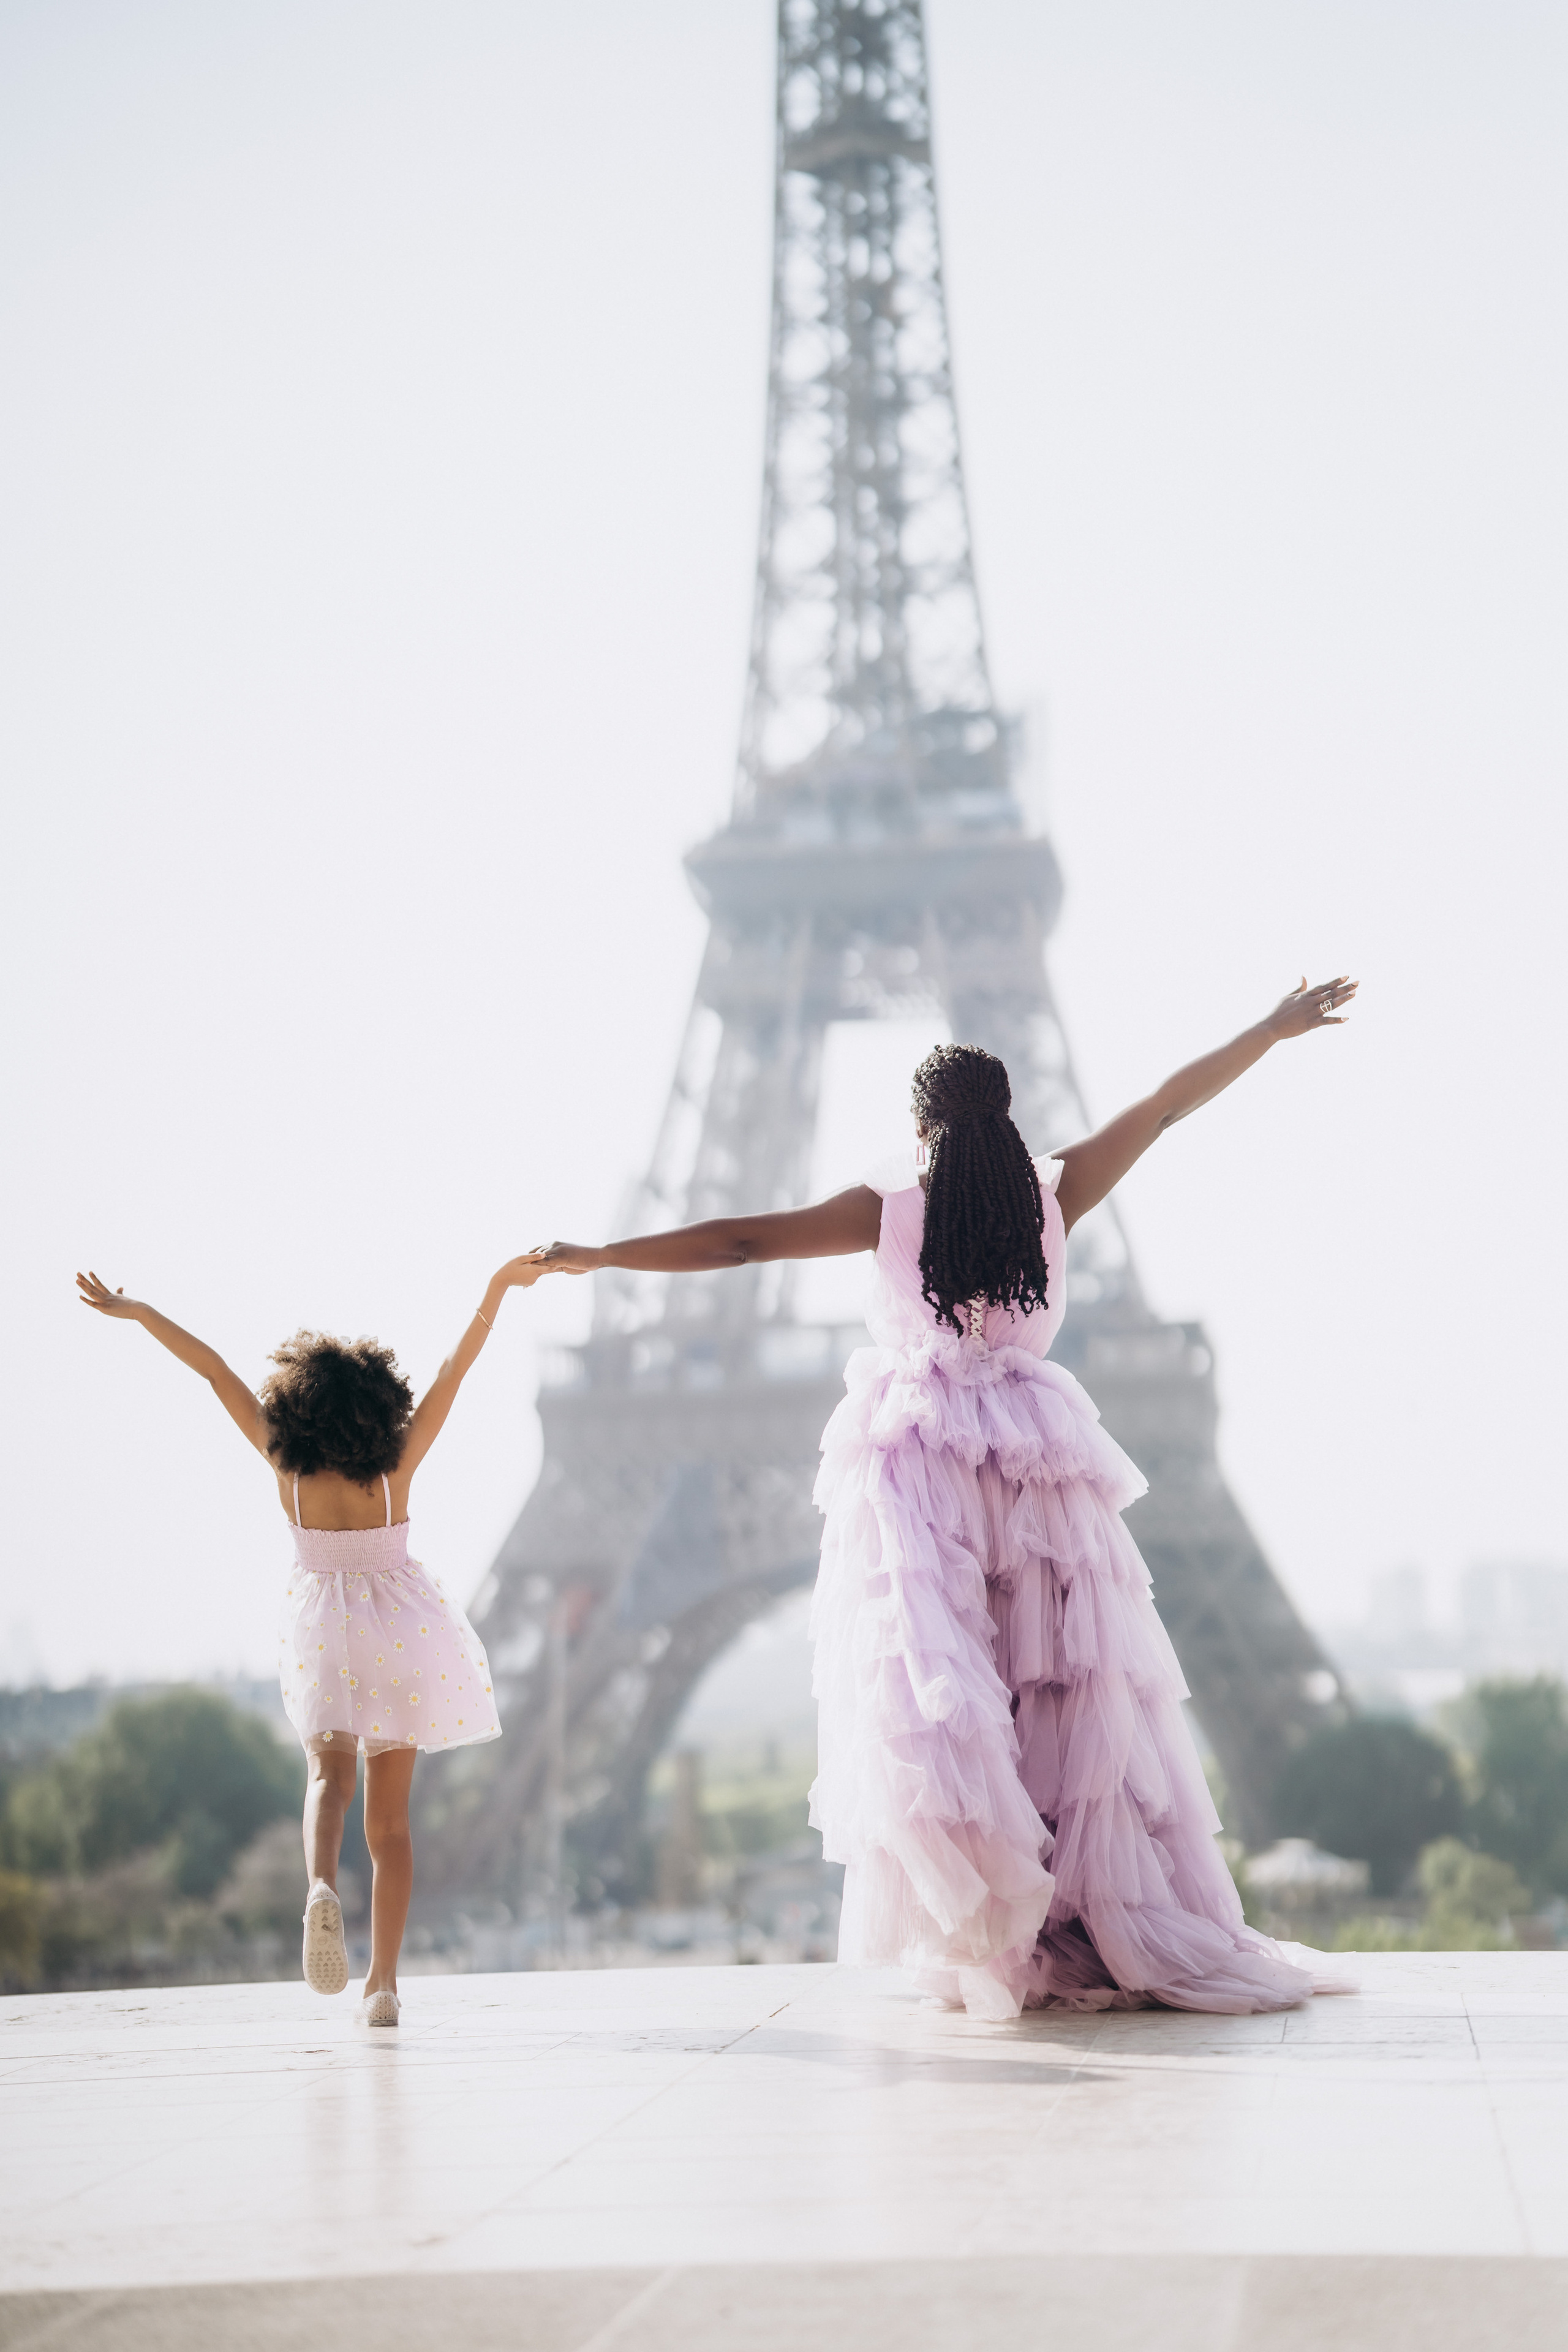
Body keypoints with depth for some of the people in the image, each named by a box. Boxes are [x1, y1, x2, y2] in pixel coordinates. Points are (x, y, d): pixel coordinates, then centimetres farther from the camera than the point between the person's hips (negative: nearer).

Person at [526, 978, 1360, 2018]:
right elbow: (1168, 1104, 12)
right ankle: (1121, 1935, 8)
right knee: (1070, 1694, 5)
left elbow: (740, 1240, -3)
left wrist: (597, 1256, 2)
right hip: (1040, 1466, 2)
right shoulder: (1055, 1192, 2)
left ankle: (996, 1940, -10)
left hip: (919, 1460, -2)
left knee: (930, 1690, -3)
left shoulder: (890, 1206, -2)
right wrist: (1275, 1030, 22)